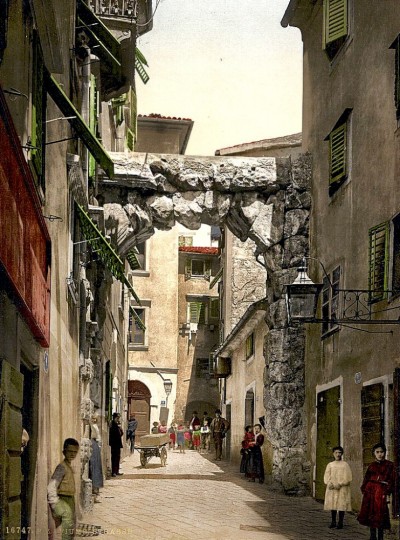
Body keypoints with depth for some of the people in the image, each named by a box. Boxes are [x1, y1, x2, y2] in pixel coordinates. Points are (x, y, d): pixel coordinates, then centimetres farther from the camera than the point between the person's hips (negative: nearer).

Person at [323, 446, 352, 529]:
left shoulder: (345, 465, 3)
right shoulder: (330, 465, 13)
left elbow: (348, 478, -5)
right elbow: (326, 476, 8)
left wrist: (340, 484, -15)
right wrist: (330, 484, -11)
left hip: (342, 489, -3)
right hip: (332, 489, 3)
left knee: (341, 505, -6)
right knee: (332, 504, 3)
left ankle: (340, 523, -1)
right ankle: (333, 522, 11)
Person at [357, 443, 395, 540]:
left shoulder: (389, 465, 2)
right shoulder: (372, 465, 11)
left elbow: (391, 480, -3)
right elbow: (366, 478, 11)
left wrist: (387, 492, -11)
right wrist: (364, 490, 1)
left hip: (381, 491, -3)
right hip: (370, 490, 3)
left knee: (380, 513, -4)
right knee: (370, 513, 3)